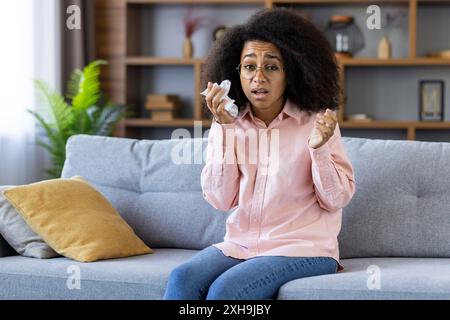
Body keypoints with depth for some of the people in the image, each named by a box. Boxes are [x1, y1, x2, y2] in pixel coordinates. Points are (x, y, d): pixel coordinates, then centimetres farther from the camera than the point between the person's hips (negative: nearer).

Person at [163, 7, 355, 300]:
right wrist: (225, 128, -13)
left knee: (224, 290, -28)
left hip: (303, 248, -3)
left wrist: (319, 146, -23)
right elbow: (221, 199, -5)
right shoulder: (228, 123, 3)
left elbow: (337, 199, -5)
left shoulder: (316, 122, -4)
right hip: (241, 244, 4)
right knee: (182, 279, -24)